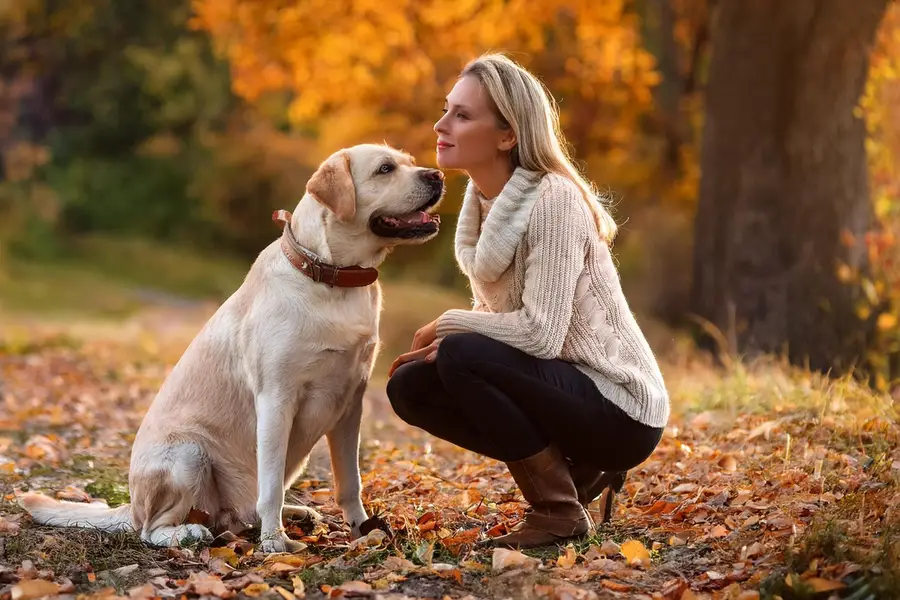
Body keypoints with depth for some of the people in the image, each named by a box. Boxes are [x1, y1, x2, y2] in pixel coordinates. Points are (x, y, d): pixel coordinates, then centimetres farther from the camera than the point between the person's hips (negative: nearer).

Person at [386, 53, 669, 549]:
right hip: (559, 386, 9)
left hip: (620, 413, -8)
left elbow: (540, 333, -28)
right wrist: (440, 343, -6)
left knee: (461, 357, -26)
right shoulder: (479, 202, 4)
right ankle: (578, 472, 9)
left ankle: (559, 510, -9)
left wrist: (447, 325, -13)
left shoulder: (554, 200, -21)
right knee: (409, 386, -2)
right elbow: (493, 314, 13)